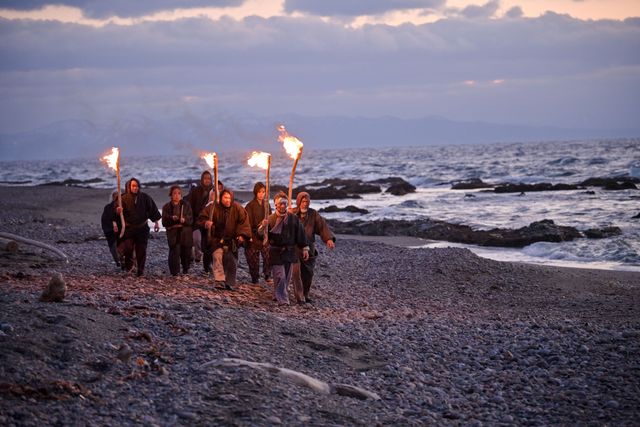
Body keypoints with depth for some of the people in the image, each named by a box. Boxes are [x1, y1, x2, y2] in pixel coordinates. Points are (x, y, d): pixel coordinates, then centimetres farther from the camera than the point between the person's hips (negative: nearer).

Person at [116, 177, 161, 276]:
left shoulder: (145, 197, 0)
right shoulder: (124, 198, -3)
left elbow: (152, 210, 6)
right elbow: (120, 212, -6)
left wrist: (156, 223, 5)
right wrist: (118, 211, -30)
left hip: (142, 228, 1)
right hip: (129, 227, -1)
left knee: (141, 250, 2)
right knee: (128, 247, -12)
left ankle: (140, 270, 13)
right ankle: (129, 265, 16)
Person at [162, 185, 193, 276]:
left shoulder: (186, 205, 8)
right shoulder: (166, 207, 7)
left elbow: (191, 220, 1)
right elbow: (164, 222, 0)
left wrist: (184, 220, -21)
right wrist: (171, 219, -19)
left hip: (185, 233, 1)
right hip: (173, 234, -1)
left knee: (186, 252, 6)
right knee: (174, 252, -16)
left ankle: (185, 269, 33)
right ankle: (174, 272, -9)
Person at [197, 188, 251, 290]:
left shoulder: (237, 208, -7)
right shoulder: (213, 207, -8)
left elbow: (244, 221, -4)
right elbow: (201, 218, -1)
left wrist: (241, 234, -15)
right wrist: (206, 223, -23)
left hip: (232, 240, 1)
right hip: (217, 239, -1)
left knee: (232, 262, 4)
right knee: (217, 256, -20)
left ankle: (229, 284, 16)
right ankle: (218, 279, -27)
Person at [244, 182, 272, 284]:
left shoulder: (267, 205, 10)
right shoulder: (250, 205, -5)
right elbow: (248, 222, -9)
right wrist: (249, 236, -15)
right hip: (254, 236, -3)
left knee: (268, 255, -12)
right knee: (253, 258, 3)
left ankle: (267, 275, 3)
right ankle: (255, 278, 18)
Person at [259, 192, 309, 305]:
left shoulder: (293, 218, 2)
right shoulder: (271, 218, -6)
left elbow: (300, 234, 9)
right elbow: (261, 233, -11)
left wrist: (305, 249, 9)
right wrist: (263, 226, -33)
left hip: (289, 252, 4)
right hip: (276, 252, -4)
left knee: (287, 277, 11)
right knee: (280, 277, -8)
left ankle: (279, 295, 28)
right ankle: (282, 300, -4)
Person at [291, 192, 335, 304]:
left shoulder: (313, 214, 6)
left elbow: (322, 226, -3)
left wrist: (329, 239, -19)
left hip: (309, 249, 4)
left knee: (308, 273, 9)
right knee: (297, 272, -12)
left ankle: (305, 295, 24)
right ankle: (299, 297, -11)